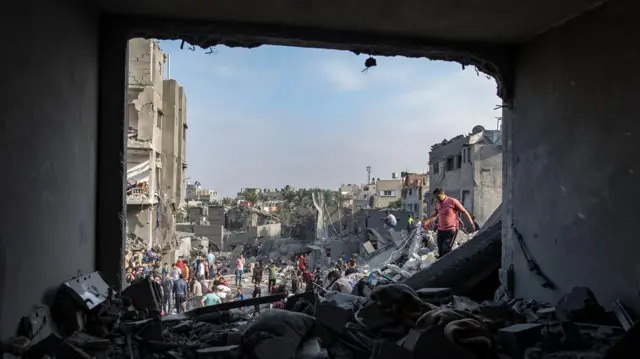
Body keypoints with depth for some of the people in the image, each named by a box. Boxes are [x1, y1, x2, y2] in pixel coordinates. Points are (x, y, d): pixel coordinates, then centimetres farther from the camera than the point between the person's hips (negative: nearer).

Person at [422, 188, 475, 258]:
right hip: (440, 230, 6)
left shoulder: (453, 201, -7)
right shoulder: (437, 204, 11)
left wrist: (472, 224, -5)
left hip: (451, 230, -6)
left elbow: (464, 212, -2)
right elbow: (435, 215, 28)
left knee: (446, 250, -16)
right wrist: (427, 221, 12)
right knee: (440, 251, 6)